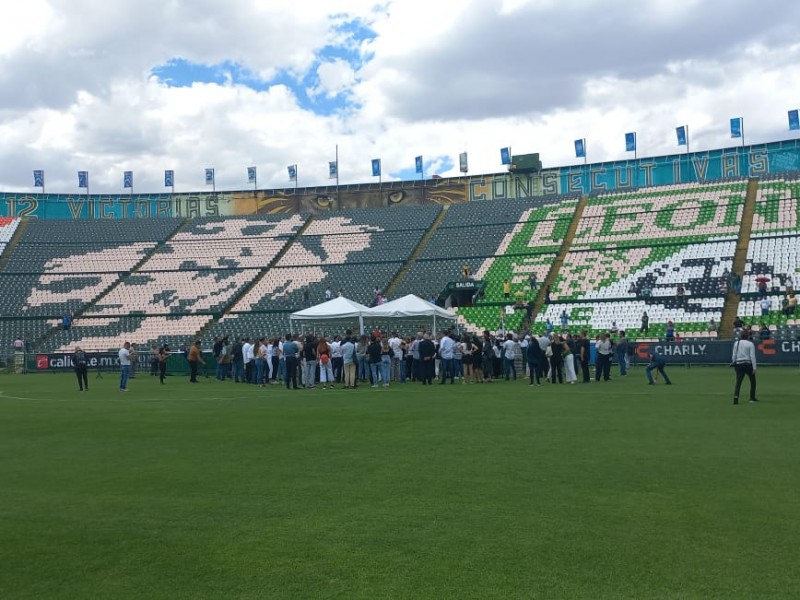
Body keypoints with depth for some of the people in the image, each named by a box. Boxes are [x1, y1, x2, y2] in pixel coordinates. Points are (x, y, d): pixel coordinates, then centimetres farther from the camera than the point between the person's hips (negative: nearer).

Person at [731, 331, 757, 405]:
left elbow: (734, 355, 8)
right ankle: (752, 398, 20)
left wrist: (733, 363, 17)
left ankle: (736, 397, -21)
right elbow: (752, 356, -10)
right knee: (753, 381, 16)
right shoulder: (750, 344, -5)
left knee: (738, 382, -2)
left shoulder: (736, 343, 5)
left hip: (739, 365, 3)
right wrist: (754, 367, -9)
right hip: (748, 364, -3)